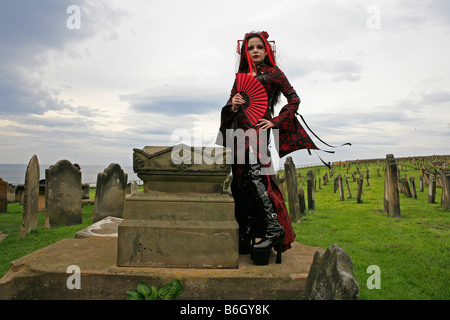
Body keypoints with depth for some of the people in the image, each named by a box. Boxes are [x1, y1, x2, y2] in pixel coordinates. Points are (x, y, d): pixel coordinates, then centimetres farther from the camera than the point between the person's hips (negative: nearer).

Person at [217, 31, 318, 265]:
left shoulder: (273, 73, 9)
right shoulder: (241, 76, 22)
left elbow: (294, 99, 4)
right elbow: (229, 108, 19)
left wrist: (275, 122, -5)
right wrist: (232, 105, -5)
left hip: (260, 129, -5)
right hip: (240, 131, 5)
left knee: (253, 175, -22)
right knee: (240, 181, 2)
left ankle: (274, 228, -17)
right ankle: (245, 234, 12)